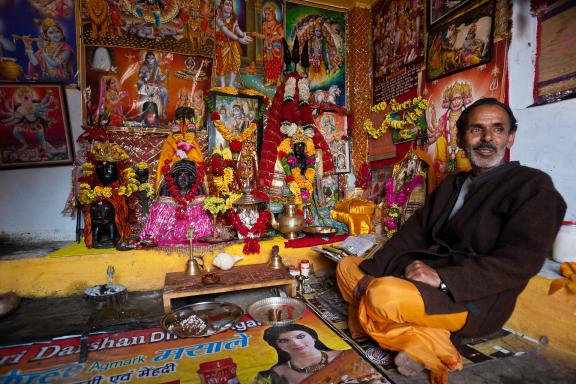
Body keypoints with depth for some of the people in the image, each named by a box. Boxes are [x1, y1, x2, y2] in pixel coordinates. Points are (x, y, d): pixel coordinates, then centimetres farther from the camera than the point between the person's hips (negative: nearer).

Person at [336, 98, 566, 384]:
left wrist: (442, 278, -28)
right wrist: (370, 272, -5)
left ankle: (424, 339, -2)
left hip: (473, 297, -8)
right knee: (347, 267, 4)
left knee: (384, 296, -34)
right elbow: (412, 233, 7)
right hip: (424, 272, 8)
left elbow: (522, 260, -17)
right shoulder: (451, 183, 15)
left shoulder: (534, 186, -4)